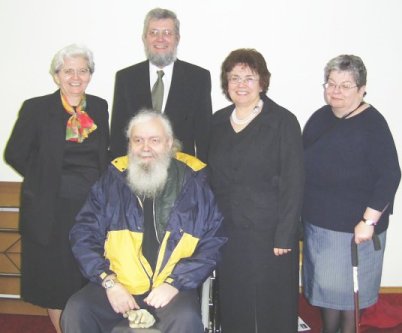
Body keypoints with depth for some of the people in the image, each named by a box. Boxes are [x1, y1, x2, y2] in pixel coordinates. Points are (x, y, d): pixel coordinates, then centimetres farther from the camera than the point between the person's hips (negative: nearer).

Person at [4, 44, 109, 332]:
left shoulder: (99, 107, 6)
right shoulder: (36, 108, -5)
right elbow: (15, 154, -2)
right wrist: (46, 179, -2)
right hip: (52, 211, -2)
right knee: (56, 279, 8)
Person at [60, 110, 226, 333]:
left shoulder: (193, 182, 1)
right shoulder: (113, 180, 4)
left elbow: (212, 243, 0)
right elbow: (83, 235, 4)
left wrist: (175, 282, -11)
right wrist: (109, 282, -8)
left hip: (171, 286, -2)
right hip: (119, 284, 2)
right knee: (75, 312, -22)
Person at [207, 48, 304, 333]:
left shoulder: (283, 122, -6)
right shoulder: (218, 122, 8)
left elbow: (293, 184, -9)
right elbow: (212, 177, 12)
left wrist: (284, 236, -13)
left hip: (268, 234, -4)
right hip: (227, 233, 4)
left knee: (273, 308, 7)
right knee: (233, 306, 13)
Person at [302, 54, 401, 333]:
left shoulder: (372, 124, -14)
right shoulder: (320, 118, 5)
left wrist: (368, 221, -22)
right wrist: (304, 210, 10)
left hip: (353, 227, -6)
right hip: (317, 221, 6)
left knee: (347, 289, 9)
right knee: (326, 285, 18)